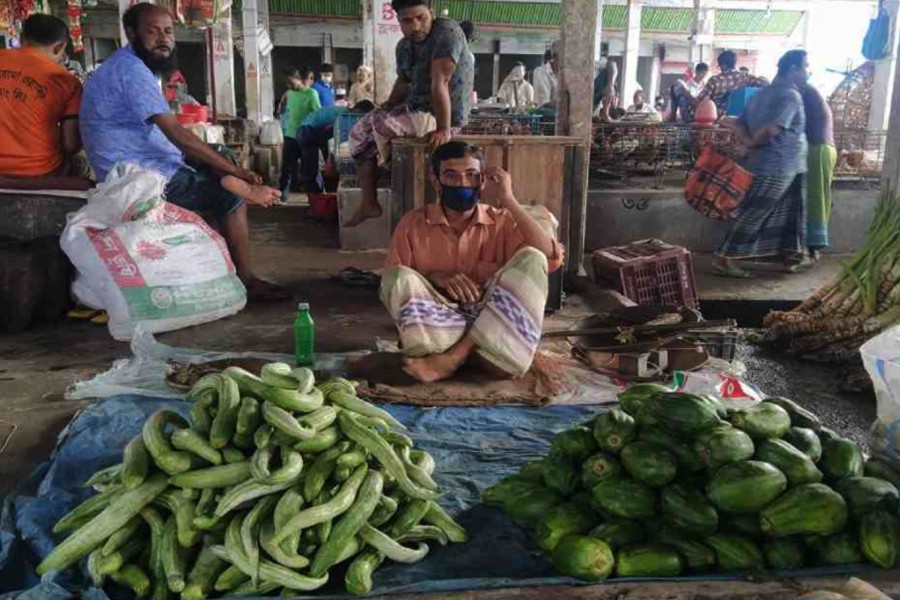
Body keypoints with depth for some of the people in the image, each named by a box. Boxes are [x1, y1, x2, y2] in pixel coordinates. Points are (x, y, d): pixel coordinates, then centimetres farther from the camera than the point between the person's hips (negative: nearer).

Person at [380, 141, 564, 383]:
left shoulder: (502, 222, 6)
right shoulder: (413, 223, 6)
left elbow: (550, 258, -11)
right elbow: (390, 284, 4)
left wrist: (507, 199, -9)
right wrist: (433, 277, -15)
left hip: (493, 326, 1)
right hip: (433, 326, -1)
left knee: (531, 258, -23)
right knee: (399, 276, -25)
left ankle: (453, 357, -29)